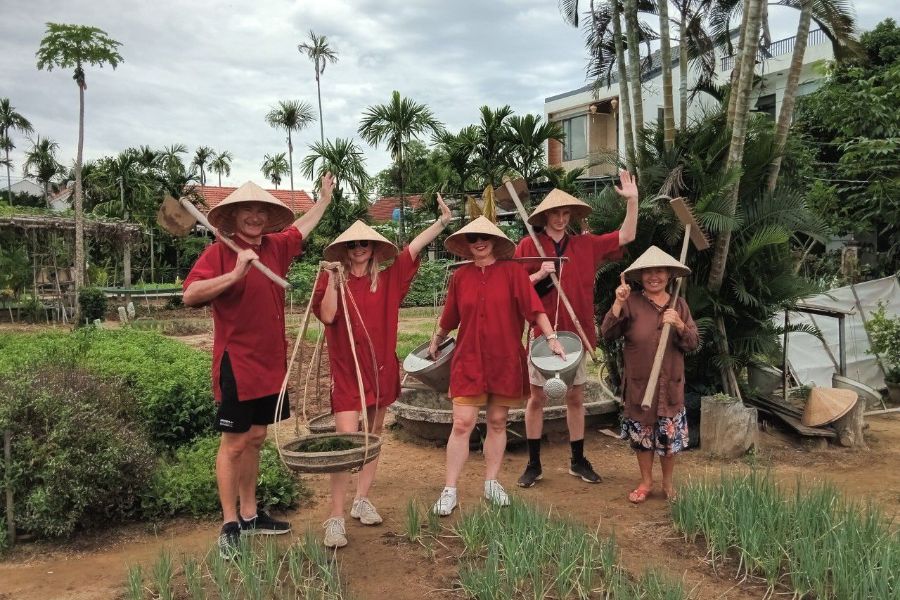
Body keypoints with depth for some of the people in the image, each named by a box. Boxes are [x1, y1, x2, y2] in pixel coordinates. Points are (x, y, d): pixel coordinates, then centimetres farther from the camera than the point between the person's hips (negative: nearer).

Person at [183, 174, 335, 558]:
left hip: (271, 364, 7)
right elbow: (190, 295, -23)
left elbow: (301, 226, 29)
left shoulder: (276, 247, 8)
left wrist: (325, 197, 40)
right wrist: (235, 274, -33)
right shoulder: (219, 252, -11)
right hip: (236, 365, -7)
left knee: (255, 439, 14)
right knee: (234, 444, 0)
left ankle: (250, 515, 26)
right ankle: (230, 525, 11)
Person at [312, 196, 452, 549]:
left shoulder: (387, 279, 4)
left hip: (381, 367, 4)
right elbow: (327, 316, -15)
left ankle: (362, 499, 29)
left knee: (373, 436, 13)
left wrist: (443, 221, -6)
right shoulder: (334, 280, -1)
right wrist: (332, 280, -20)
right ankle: (336, 518, -4)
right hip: (346, 370, -4)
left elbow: (415, 247, -2)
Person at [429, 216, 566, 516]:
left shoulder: (512, 271, -2)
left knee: (497, 423, 10)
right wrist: (436, 341, 23)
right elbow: (449, 318, 14)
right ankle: (449, 491, 7)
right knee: (462, 425, -3)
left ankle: (492, 483, 26)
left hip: (505, 360, 0)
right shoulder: (460, 276, 3)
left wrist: (551, 337, -13)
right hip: (468, 361, 0)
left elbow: (534, 308, -6)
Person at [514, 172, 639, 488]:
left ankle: (578, 461, 25)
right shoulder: (528, 245, -3)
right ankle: (534, 464, 16)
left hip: (576, 332, 3)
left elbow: (626, 236, 7)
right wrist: (538, 275, -19)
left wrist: (632, 200, -2)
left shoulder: (586, 244, 5)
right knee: (537, 398, 4)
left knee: (576, 397, 11)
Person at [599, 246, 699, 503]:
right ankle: (646, 482, 31)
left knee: (669, 434, 8)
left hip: (670, 384, 2)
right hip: (639, 383, -1)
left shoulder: (679, 304, 4)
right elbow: (607, 333, -13)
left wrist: (679, 325, -17)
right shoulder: (631, 302, -6)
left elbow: (693, 344, 1)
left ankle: (668, 482, 31)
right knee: (641, 433, 11)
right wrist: (618, 303, -22)